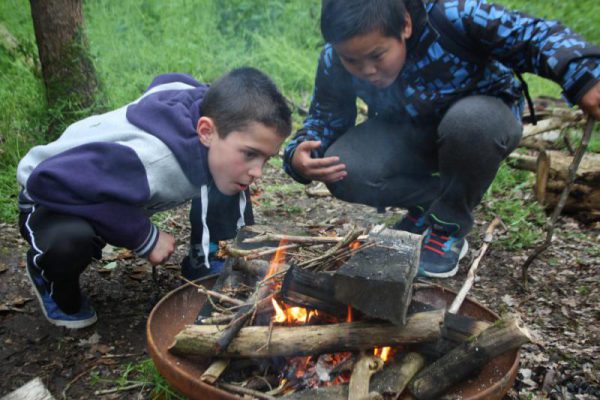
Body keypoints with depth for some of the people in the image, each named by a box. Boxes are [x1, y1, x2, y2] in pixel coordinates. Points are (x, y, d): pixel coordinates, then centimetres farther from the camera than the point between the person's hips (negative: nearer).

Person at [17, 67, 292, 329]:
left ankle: (206, 264, 10)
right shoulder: (151, 160, -44)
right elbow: (48, 180, -43)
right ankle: (56, 284, -3)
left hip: (119, 196, 6)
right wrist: (145, 237, -36)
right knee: (70, 238, -40)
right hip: (53, 201, -5)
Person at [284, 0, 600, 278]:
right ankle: (429, 202, 0)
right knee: (345, 173, -26)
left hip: (481, 118, -2)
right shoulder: (334, 62, -19)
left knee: (469, 121, -41)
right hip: (410, 135, 3)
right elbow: (325, 117, -8)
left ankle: (450, 230, -15)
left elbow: (536, 37, -26)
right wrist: (299, 155, -29)